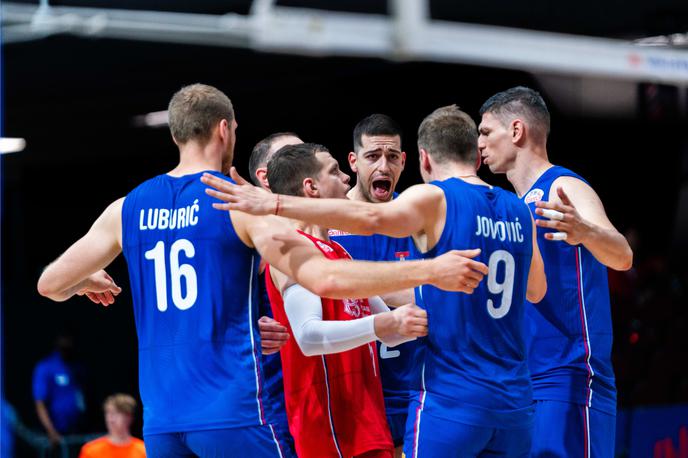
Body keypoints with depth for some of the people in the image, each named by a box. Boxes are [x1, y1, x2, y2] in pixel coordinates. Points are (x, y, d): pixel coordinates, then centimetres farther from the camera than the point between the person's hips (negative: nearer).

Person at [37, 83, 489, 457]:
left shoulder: (128, 209, 8)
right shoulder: (241, 203, -6)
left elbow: (50, 284, 15)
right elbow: (325, 278, -16)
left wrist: (88, 282, 39)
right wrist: (428, 271, -11)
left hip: (162, 420, 5)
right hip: (231, 412, -5)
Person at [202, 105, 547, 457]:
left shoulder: (435, 199, -7)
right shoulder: (518, 211, 12)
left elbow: (369, 217, -26)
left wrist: (275, 204, -31)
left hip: (449, 398, -6)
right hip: (514, 401, 6)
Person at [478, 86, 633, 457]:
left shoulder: (564, 187, -7)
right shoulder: (519, 207, 19)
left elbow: (621, 258, -24)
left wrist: (584, 232, -46)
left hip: (568, 383, -9)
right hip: (525, 385, 9)